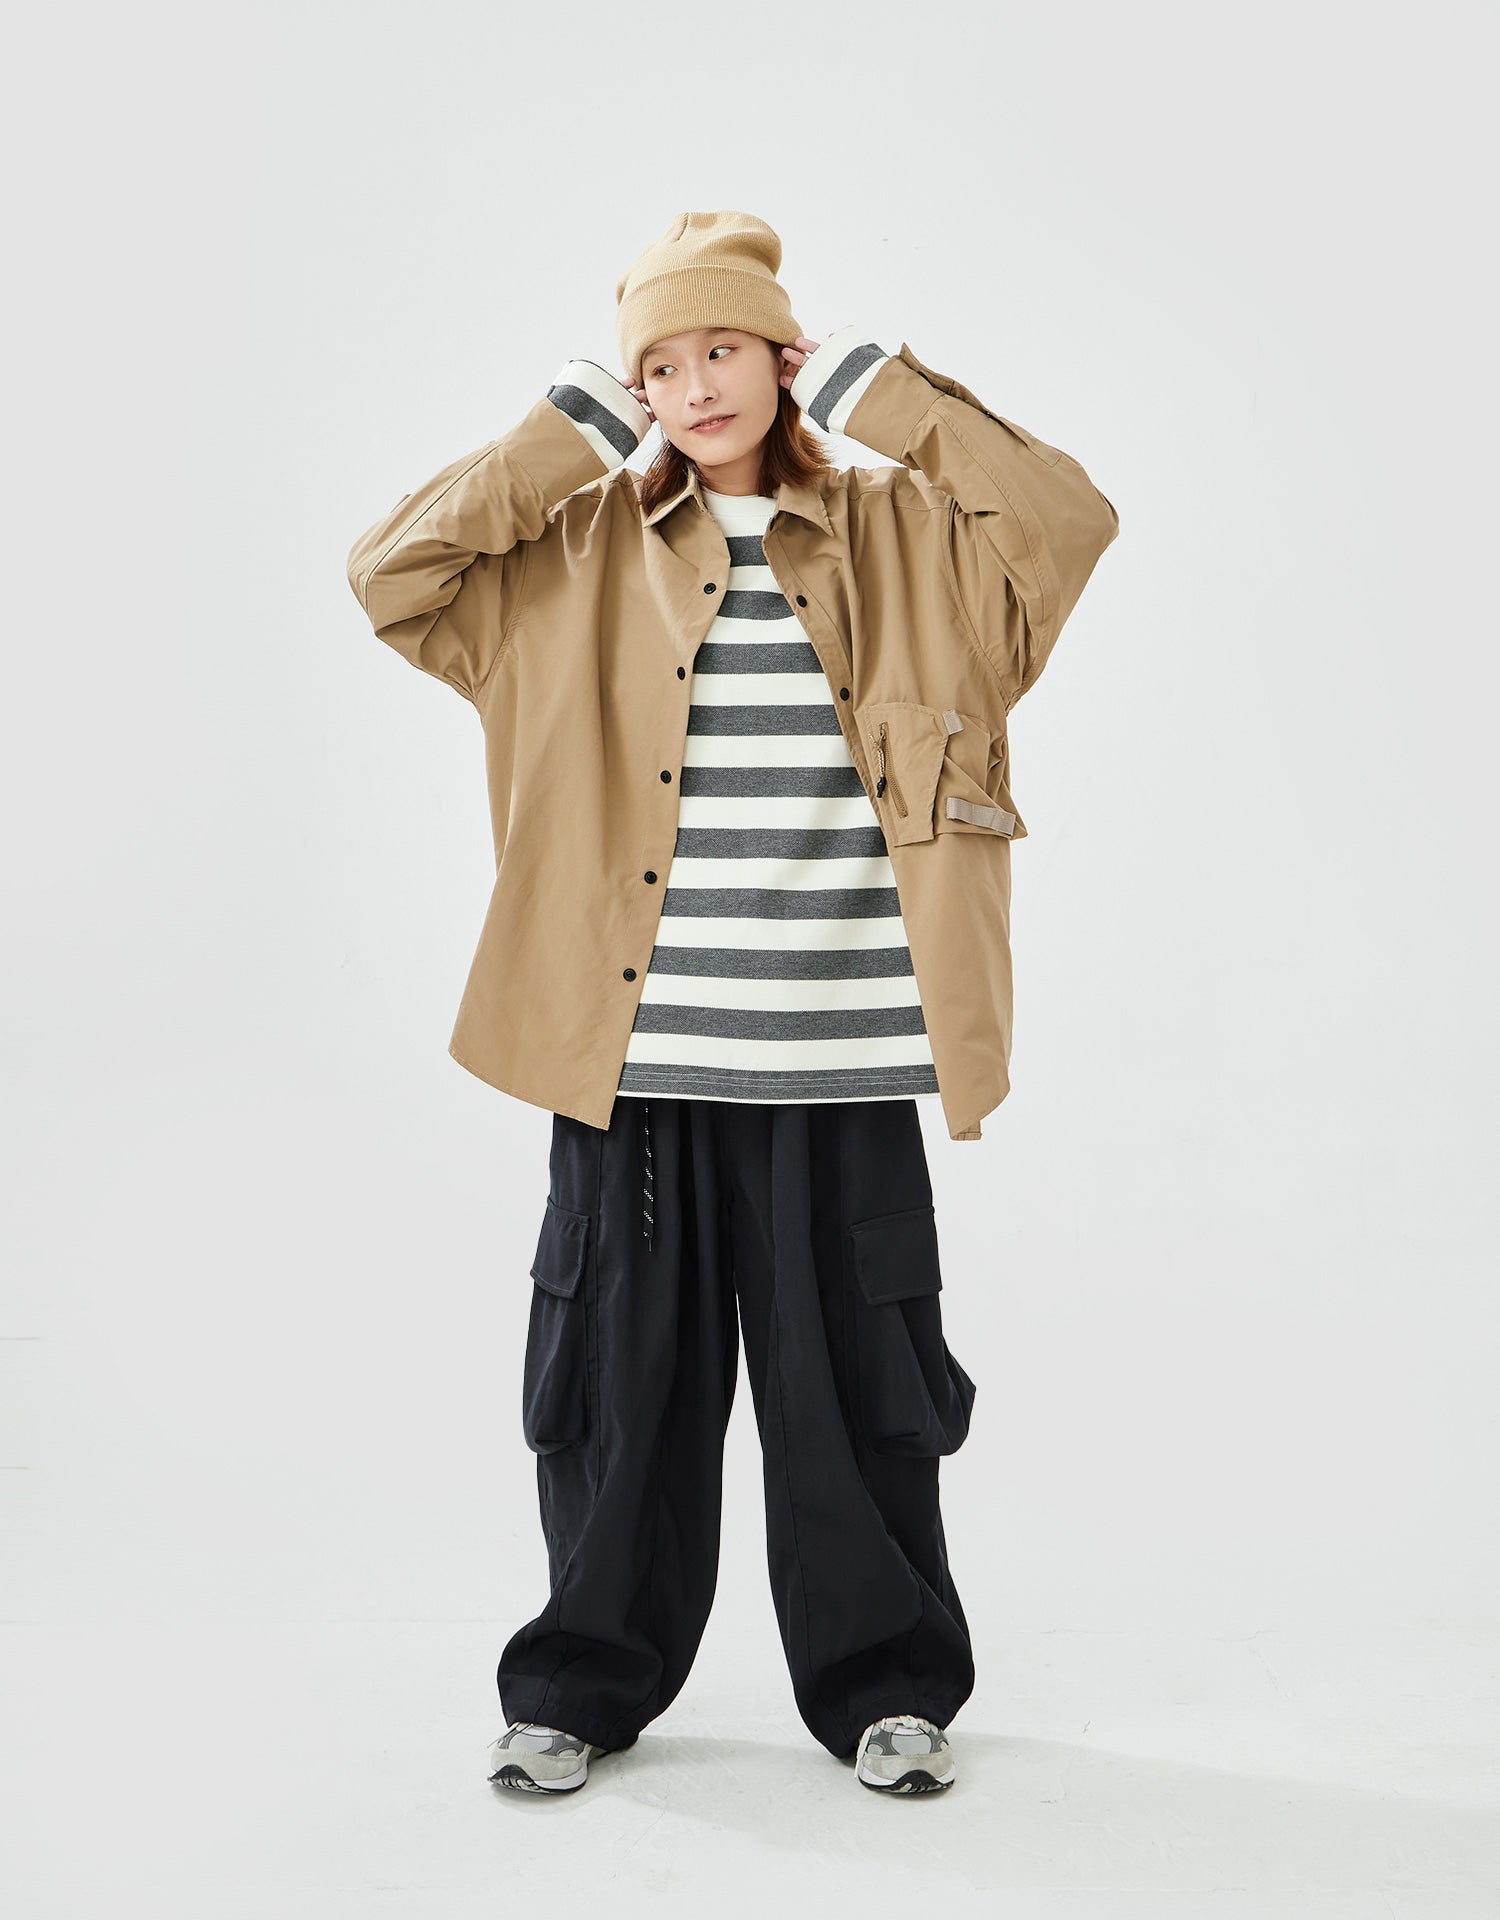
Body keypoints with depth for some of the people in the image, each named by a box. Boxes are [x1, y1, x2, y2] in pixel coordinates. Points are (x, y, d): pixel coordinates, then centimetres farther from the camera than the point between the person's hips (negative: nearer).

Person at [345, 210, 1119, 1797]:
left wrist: (870, 393, -3)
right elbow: (391, 571, -4)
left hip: (839, 1065, 0)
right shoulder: (585, 550, 7)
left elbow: (1069, 517, -9)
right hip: (632, 1055, 1)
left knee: (853, 1379, 8)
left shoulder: (899, 536, 6)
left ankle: (886, 1686, 25)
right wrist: (574, 428, -1)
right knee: (622, 1375, 9)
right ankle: (583, 1688, 26)